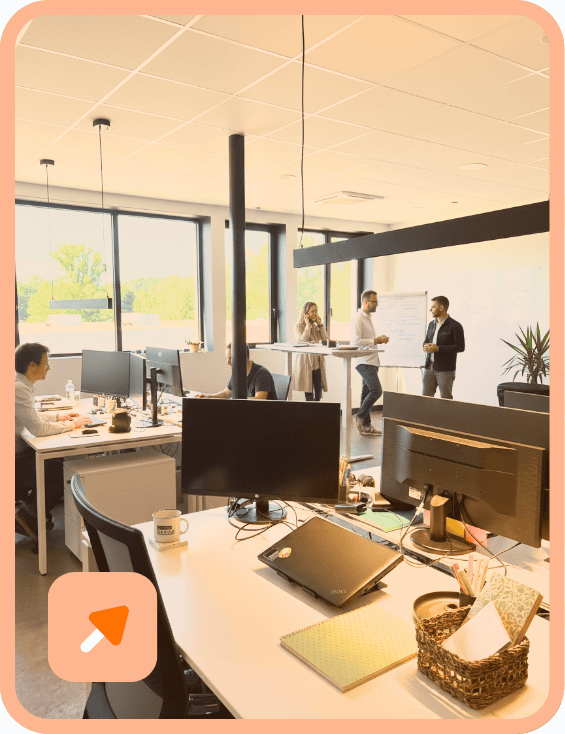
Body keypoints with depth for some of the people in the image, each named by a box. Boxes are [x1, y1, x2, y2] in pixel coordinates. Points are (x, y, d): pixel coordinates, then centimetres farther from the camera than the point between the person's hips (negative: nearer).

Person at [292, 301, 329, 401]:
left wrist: (320, 325, 3)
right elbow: (301, 342, -16)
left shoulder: (317, 326, 16)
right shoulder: (298, 327, 0)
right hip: (305, 364, -5)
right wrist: (308, 326, -11)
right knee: (309, 395, -5)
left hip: (318, 364, 5)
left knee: (318, 396, 3)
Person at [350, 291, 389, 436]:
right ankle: (360, 417, 0)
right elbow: (356, 341, -21)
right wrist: (375, 341, -18)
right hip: (364, 362, -10)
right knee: (376, 390, -15)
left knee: (367, 393, 10)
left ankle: (365, 426, 15)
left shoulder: (368, 318, 20)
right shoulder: (358, 319, -11)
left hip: (372, 361, 10)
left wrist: (379, 340, 12)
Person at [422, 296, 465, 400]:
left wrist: (437, 348, -17)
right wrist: (426, 346, -2)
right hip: (429, 368, 6)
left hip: (445, 370, -6)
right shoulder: (431, 324, 15)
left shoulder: (454, 326, -7)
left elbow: (460, 347, -13)